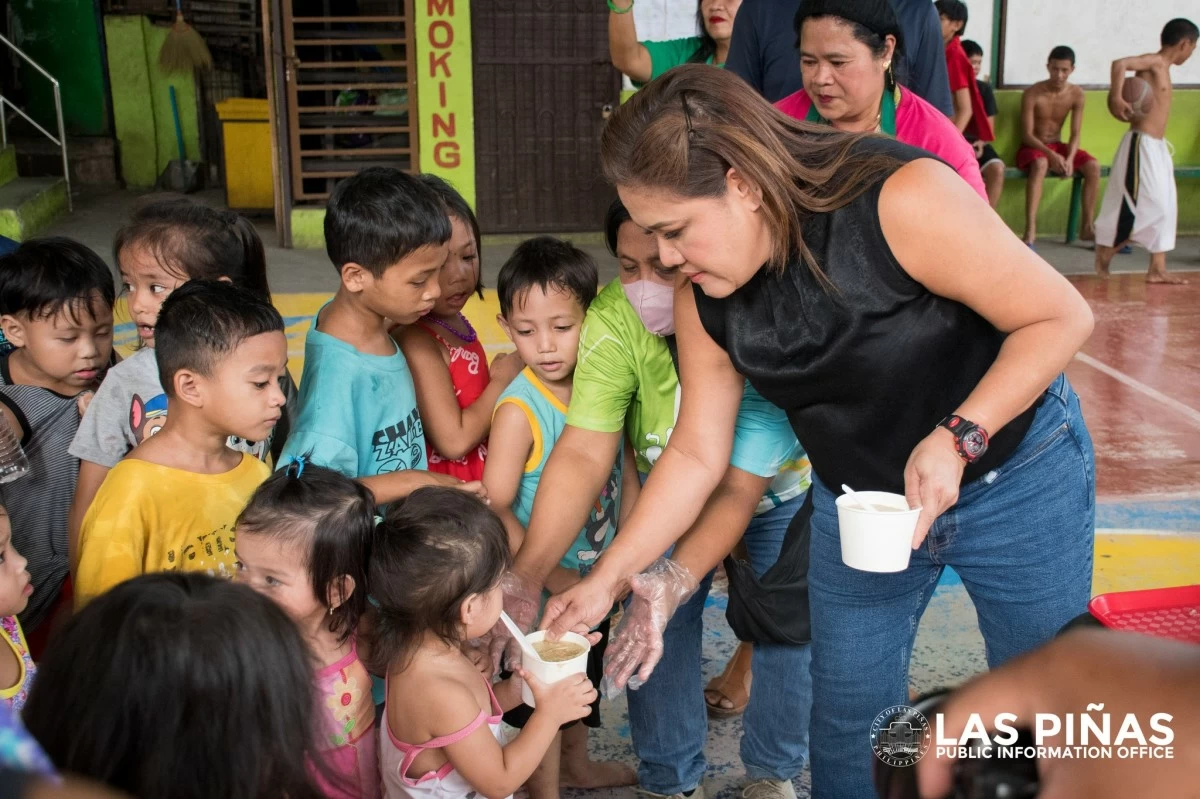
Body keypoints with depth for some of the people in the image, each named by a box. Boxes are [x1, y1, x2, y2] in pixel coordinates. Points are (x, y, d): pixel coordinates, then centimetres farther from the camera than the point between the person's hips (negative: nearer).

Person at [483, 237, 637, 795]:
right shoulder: (519, 410, -24)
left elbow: (627, 476, 3)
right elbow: (495, 508, -26)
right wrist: (552, 577, -27)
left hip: (596, 581, 6)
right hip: (541, 590, -6)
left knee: (584, 677, 28)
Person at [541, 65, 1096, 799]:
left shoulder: (901, 198, -31)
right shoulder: (704, 303, -12)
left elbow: (1062, 317, -23)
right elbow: (696, 456, -4)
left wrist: (959, 438, -32)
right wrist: (607, 579, -6)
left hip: (1016, 476, -4)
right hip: (861, 503, 4)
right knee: (847, 714, 11)